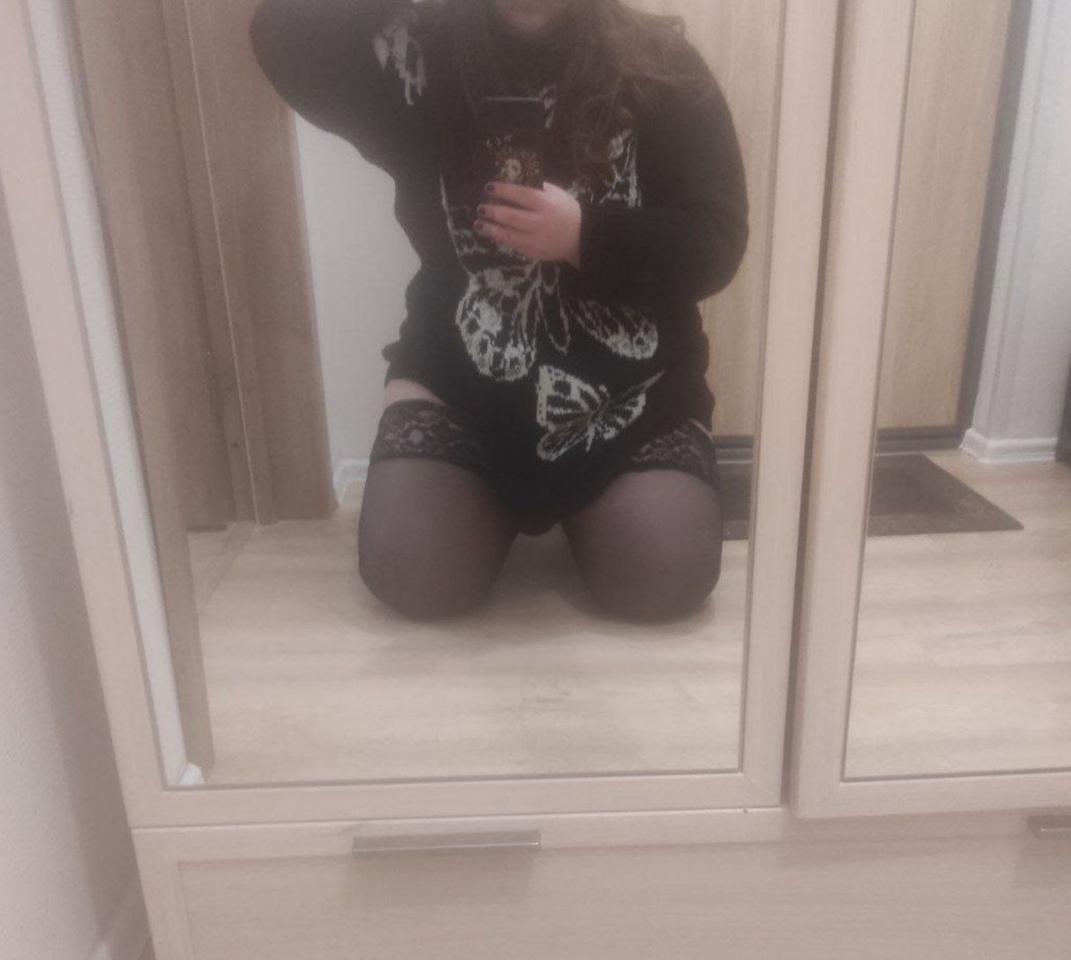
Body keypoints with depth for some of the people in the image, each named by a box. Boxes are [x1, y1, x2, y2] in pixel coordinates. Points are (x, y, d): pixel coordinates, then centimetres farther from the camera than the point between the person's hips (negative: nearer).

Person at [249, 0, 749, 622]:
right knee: (413, 579, -15)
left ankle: (584, 507, 19)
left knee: (665, 582, -16)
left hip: (632, 388, 0)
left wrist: (584, 235, -24)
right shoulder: (424, 55, 0)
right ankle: (502, 505, 20)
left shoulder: (661, 70, -3)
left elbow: (716, 246, -9)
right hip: (461, 378, 1)